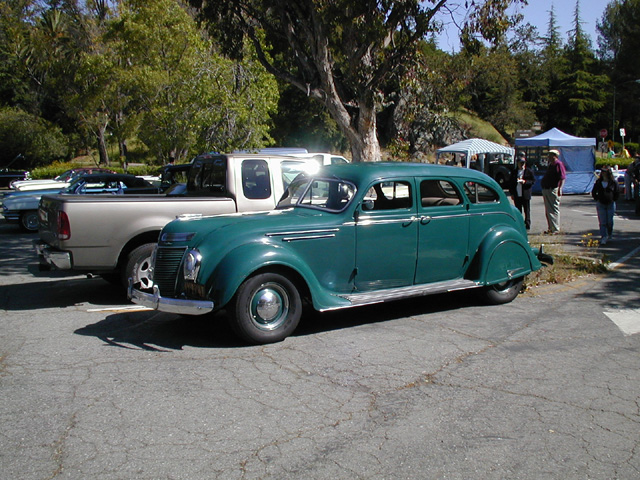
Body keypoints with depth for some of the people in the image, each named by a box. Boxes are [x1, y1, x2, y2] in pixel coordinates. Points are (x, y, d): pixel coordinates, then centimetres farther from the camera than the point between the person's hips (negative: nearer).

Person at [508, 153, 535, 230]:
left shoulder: (529, 172, 3)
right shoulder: (514, 172, 13)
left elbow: (533, 181, -2)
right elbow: (511, 183, 14)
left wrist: (525, 182, -17)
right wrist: (512, 193, 7)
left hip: (526, 195, -3)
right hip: (517, 195, 3)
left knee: (527, 211, 1)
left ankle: (527, 224, 7)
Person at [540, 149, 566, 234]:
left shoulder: (559, 164, -9)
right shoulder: (550, 165, 18)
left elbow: (563, 178, -17)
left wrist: (560, 188, -26)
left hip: (553, 189, -10)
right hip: (546, 189, 10)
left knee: (554, 209, -7)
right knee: (548, 210, 12)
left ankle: (556, 229, -3)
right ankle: (550, 228, 20)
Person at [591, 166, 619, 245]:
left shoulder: (613, 182, -2)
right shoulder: (598, 182, 2)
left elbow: (616, 193, 6)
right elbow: (593, 192, 12)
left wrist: (613, 200, -1)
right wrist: (597, 199, 3)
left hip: (610, 204, -1)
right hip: (600, 204, 1)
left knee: (609, 222, 3)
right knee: (602, 222, -2)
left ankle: (609, 235, 28)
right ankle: (603, 237, -1)